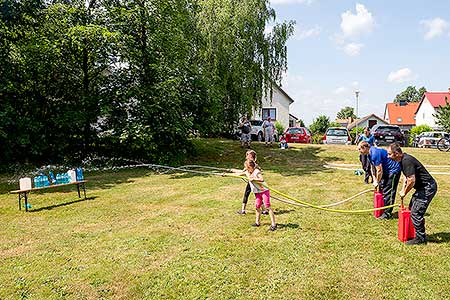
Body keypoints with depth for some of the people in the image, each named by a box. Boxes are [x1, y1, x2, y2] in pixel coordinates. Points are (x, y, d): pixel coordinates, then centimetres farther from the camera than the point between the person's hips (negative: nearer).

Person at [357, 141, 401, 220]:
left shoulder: (375, 154, -27)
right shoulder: (370, 153, 3)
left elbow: (379, 170, -23)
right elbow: (373, 168, 10)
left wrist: (377, 182, -9)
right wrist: (374, 180, 4)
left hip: (393, 170, -10)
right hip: (387, 170, 10)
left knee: (388, 192, -6)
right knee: (381, 189, 14)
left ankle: (387, 213, 2)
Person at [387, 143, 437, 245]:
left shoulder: (407, 161, -25)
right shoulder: (403, 160, 7)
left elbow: (411, 180, -27)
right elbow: (407, 177, 20)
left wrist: (404, 193, -11)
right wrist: (403, 190, 11)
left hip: (428, 188, -11)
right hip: (423, 187, 11)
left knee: (416, 213, -8)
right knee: (412, 208, 17)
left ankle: (420, 238, 5)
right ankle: (419, 233, 28)